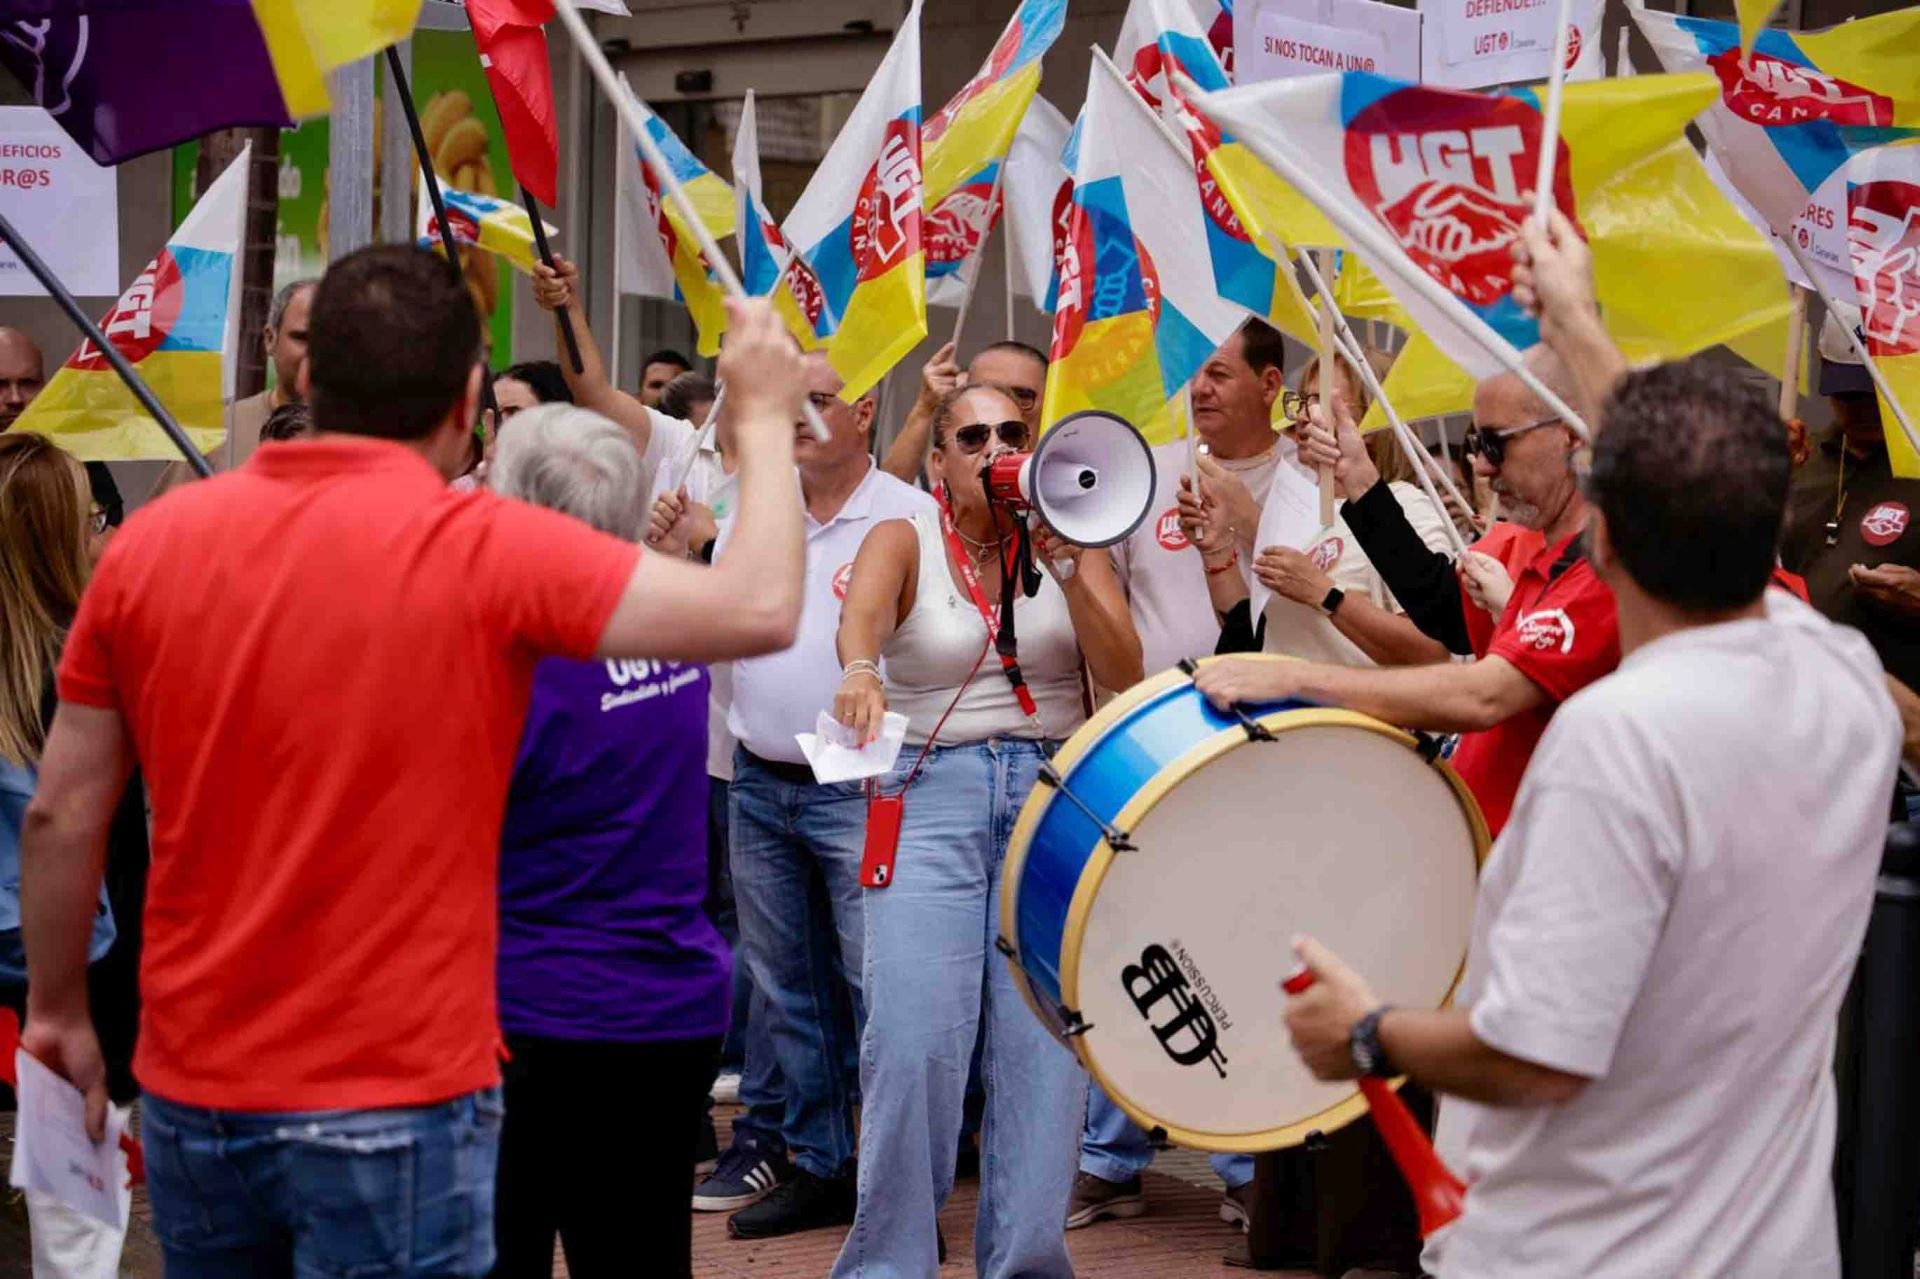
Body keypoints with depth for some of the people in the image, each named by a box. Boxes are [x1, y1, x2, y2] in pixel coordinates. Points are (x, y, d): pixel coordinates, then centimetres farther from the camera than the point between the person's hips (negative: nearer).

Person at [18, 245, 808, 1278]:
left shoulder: (150, 542, 0)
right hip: (397, 1105, -4)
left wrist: (57, 1009, 19)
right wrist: (763, 416, 1)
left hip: (192, 1095, 5)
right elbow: (758, 611, -14)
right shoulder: (486, 550, -14)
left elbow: (60, 816, 5)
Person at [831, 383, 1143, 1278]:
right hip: (932, 796, -2)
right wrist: (859, 669, -42)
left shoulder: (1068, 536, 10)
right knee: (912, 1043, -12)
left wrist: (1068, 571, -13)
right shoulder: (902, 541, 4)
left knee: (1048, 1038, -5)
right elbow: (860, 611, -19)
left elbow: (1125, 673, 0)